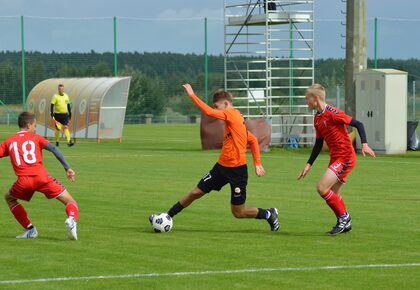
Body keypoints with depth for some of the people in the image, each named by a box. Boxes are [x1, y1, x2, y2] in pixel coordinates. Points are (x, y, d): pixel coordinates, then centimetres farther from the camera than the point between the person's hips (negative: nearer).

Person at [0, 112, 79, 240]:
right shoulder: (36, 138, 17)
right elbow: (53, 149, 2)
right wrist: (67, 168, -2)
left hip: (23, 181, 1)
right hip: (42, 177, -1)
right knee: (70, 201, 8)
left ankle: (30, 229, 19)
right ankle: (71, 219, -26)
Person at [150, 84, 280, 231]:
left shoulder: (231, 114, -15)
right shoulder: (237, 118, 11)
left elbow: (209, 112, -31)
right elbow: (253, 140, 18)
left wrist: (192, 95, -25)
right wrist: (257, 162, 18)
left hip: (237, 170, -9)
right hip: (222, 166, 9)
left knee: (238, 212, 1)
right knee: (196, 192, 8)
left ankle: (269, 214, 22)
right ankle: (168, 216, 15)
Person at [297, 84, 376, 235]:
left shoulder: (332, 113, -16)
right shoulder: (317, 118, 11)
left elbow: (358, 124, -15)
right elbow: (318, 143, 19)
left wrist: (364, 144, -26)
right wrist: (309, 164, 17)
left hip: (345, 157, -9)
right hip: (335, 158, 9)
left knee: (322, 187, -17)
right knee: (333, 194, 13)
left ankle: (343, 216, -3)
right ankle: (345, 223, 28)